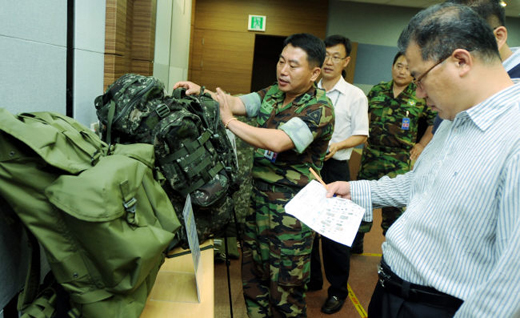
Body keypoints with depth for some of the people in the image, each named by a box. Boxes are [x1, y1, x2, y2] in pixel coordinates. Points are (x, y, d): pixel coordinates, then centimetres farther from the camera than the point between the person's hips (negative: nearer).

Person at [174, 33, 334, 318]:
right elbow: (237, 102, -1)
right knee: (253, 276, 18)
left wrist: (229, 121, -21)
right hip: (258, 198, 7)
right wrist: (202, 92, -19)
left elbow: (277, 142, -28)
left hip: (290, 211, -7)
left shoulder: (319, 108, -15)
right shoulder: (272, 94, 9)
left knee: (285, 291, 7)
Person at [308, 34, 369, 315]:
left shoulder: (355, 96, -2)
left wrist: (337, 145, -18)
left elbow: (361, 135, -2)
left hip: (334, 167, -3)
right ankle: (311, 278, 33)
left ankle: (338, 289, 21)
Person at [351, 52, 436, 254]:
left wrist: (422, 144, 0)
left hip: (400, 161, -3)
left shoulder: (420, 96, -3)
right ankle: (355, 243, 30)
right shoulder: (377, 90, 6)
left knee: (394, 206, 3)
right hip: (371, 155, 3)